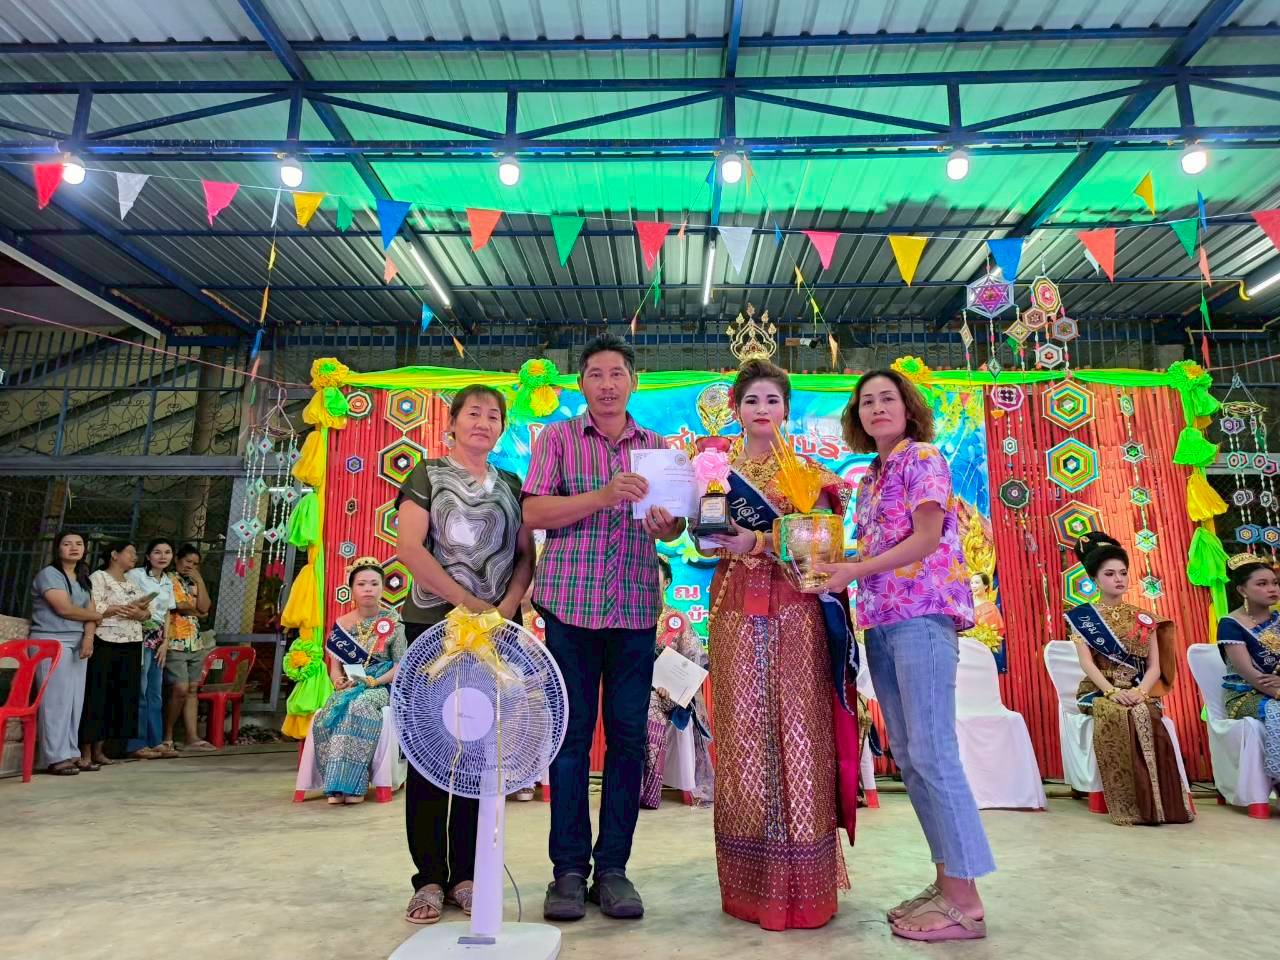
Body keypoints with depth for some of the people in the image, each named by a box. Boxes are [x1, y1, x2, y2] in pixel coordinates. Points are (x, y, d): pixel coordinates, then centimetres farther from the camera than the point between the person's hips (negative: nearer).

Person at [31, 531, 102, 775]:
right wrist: (99, 615, 0)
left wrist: (88, 637, -9)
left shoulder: (83, 578, 17)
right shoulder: (49, 574, -5)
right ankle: (55, 757, -5)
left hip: (78, 642, 7)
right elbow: (64, 609, -15)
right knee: (56, 700, -8)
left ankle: (71, 753, 10)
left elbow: (90, 610, 8)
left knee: (75, 701, 5)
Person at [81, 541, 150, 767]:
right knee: (97, 697, -5)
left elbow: (147, 612, 15)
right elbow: (93, 609, -15)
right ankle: (85, 751, 2)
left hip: (131, 647, 7)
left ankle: (99, 750, 14)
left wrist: (140, 613, -7)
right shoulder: (98, 577, -2)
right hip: (105, 645, -7)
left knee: (123, 696, 6)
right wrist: (128, 608, -16)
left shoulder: (132, 583, 20)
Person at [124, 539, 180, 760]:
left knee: (155, 692, 10)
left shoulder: (168, 581, 15)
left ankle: (155, 741, 15)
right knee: (140, 690, -6)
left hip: (159, 639, 7)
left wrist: (165, 641, 9)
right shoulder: (136, 575, -6)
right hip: (141, 637, -7)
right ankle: (136, 744, 1)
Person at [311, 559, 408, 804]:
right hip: (348, 688, 3)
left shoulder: (393, 622, 1)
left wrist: (375, 681, -16)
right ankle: (337, 784, -22)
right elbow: (335, 665, 11)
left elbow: (401, 663, -3)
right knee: (327, 716, -29)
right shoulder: (342, 625, 10)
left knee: (358, 707, -36)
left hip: (380, 687, -3)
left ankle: (352, 784, -32)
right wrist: (339, 681, -12)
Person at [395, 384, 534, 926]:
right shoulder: (428, 476, 5)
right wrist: (467, 602, -14)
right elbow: (410, 548, -7)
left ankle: (465, 874, 16)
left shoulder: (512, 486, 14)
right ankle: (430, 878, 10)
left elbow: (526, 557, 9)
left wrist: (506, 607, -9)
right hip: (433, 623, -3)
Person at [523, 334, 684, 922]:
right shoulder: (557, 439, 6)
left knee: (628, 735, 5)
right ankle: (569, 869, 15)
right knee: (571, 734, 3)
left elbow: (674, 528, 12)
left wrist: (665, 524, -12)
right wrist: (604, 496, -19)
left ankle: (612, 867, 18)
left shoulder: (657, 448, 14)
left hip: (637, 607, 3)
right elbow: (534, 513, -6)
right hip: (571, 602, -2)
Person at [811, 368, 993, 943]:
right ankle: (946, 880, 17)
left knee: (932, 753, -10)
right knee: (908, 757, 8)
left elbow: (927, 537, -11)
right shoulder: (870, 477, 21)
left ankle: (966, 900, -2)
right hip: (882, 620, 8)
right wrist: (836, 566, 4)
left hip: (923, 613, -8)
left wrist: (854, 570, -13)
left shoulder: (923, 457, -1)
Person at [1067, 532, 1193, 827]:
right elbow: (1087, 663, -6)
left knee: (1140, 714, -33)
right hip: (1099, 691, -2)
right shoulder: (1081, 616, 4)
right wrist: (1112, 692, -24)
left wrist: (1140, 692, -17)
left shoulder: (1143, 618, 12)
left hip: (1139, 692, 2)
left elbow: (1155, 665, 4)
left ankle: (1152, 802, -22)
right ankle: (1128, 806, -29)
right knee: (1115, 715, -35)